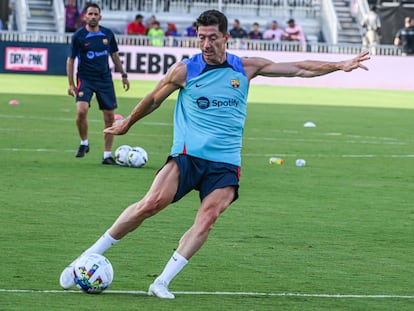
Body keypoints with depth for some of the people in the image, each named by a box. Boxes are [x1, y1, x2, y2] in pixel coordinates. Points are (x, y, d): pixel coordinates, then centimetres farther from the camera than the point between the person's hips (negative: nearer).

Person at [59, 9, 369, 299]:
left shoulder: (245, 68, 7)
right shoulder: (184, 70, 1)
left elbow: (299, 69, 10)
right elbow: (153, 100, 17)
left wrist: (341, 65, 4)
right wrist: (127, 124, 29)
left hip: (225, 163, 2)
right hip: (187, 155, -2)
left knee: (207, 219, -21)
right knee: (150, 204, -21)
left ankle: (162, 282, -17)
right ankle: (87, 258, -11)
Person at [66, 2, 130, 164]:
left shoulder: (108, 34, 4)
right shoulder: (78, 36, -6)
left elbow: (114, 55, 16)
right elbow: (70, 60, -1)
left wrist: (123, 75, 14)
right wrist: (71, 84, -6)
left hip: (105, 79, 3)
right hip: (85, 79, -3)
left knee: (109, 117, 1)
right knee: (81, 111, -24)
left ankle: (107, 155, 11)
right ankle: (84, 143, 0)